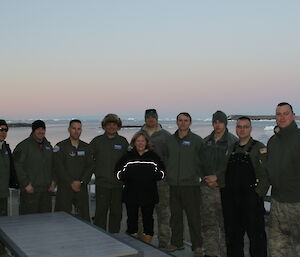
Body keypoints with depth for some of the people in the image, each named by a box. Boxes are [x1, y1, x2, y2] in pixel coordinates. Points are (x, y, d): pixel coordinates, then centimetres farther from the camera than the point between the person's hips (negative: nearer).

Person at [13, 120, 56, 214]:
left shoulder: (48, 145, 14)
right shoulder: (24, 145, -6)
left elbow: (52, 165, 21)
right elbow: (18, 167, -10)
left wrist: (53, 181, 9)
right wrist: (26, 184, -13)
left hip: (46, 189, 6)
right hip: (30, 190, -6)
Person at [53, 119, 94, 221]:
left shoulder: (86, 147, 11)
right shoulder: (60, 146, 0)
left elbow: (90, 166, 5)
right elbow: (59, 168, -7)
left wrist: (81, 182, -8)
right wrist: (71, 182, -12)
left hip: (81, 188, 3)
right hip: (64, 188, -3)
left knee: (84, 216, 5)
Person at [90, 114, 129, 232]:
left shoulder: (123, 142, 6)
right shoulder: (97, 141, 2)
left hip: (118, 184, 2)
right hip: (102, 184, -2)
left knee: (116, 213, 9)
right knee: (100, 213, -3)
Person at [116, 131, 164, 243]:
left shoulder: (153, 156, 8)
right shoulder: (127, 156, 7)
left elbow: (161, 173, 12)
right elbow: (118, 173, 7)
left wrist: (156, 174, -10)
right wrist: (124, 174, -15)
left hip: (149, 194, 0)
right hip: (131, 194, 0)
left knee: (148, 218, 4)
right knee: (132, 218, 5)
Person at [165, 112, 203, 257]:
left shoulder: (197, 140, -1)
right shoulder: (170, 140, 11)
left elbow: (203, 161, 2)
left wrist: (199, 175, -2)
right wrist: (168, 175, 11)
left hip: (190, 185, -4)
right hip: (174, 185, 4)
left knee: (194, 216, -1)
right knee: (175, 215, 12)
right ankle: (176, 242, 25)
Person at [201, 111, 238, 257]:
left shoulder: (233, 142, -5)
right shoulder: (205, 141, 12)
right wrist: (204, 177, 11)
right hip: (207, 188, 5)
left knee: (225, 223, 1)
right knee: (207, 223, 11)